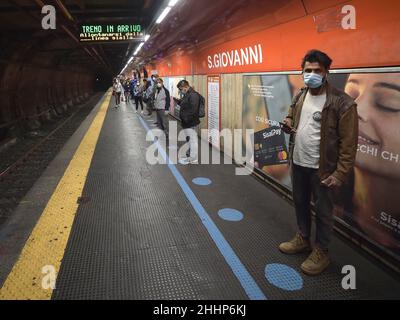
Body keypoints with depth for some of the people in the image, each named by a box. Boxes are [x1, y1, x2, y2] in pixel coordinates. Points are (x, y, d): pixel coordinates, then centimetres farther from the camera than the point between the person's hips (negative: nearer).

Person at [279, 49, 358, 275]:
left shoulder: (342, 103, -17)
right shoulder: (300, 96, 5)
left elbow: (349, 143, -16)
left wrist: (341, 174, -18)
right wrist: (288, 123, -2)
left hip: (322, 168, -6)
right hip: (298, 163, 7)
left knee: (323, 211, 9)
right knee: (300, 203, 21)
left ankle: (321, 252, 28)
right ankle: (303, 239, 42)